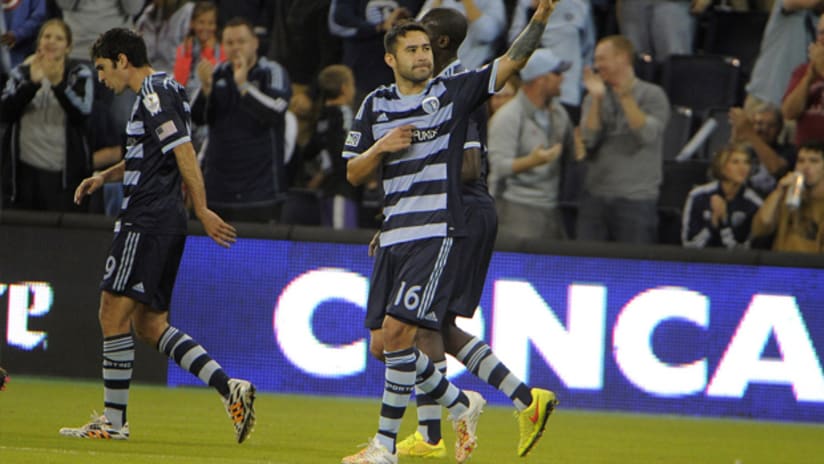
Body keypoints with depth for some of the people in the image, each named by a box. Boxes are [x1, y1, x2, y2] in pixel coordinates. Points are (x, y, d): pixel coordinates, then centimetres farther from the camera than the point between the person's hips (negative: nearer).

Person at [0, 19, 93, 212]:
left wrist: (58, 84, -26)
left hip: (63, 171, -3)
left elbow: (82, 113, -14)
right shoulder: (22, 72, 10)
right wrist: (32, 83, -17)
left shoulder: (80, 74, 3)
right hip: (24, 168, 3)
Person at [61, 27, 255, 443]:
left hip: (146, 221, -10)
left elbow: (184, 154, -19)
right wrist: (105, 176, 19)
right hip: (166, 222, 10)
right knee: (149, 324, 10)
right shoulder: (159, 93, 19)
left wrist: (202, 212, -20)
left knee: (114, 313, -4)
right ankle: (230, 389, -1)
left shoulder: (154, 95, -13)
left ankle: (114, 420, 0)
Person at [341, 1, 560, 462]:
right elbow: (353, 174, 15)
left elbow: (512, 61, -8)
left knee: (397, 332, -15)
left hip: (436, 233, -6)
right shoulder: (375, 105, 13)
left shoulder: (452, 91, 1)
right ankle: (461, 405, 28)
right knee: (383, 345, 7)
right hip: (393, 233, 6)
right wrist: (381, 148, -5)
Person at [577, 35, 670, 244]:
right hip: (595, 195, 4)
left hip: (636, 199, -4)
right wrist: (596, 99, -10)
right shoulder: (596, 97, 12)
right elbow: (589, 140, -1)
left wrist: (626, 97, -19)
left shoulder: (652, 95, 1)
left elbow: (648, 135, -14)